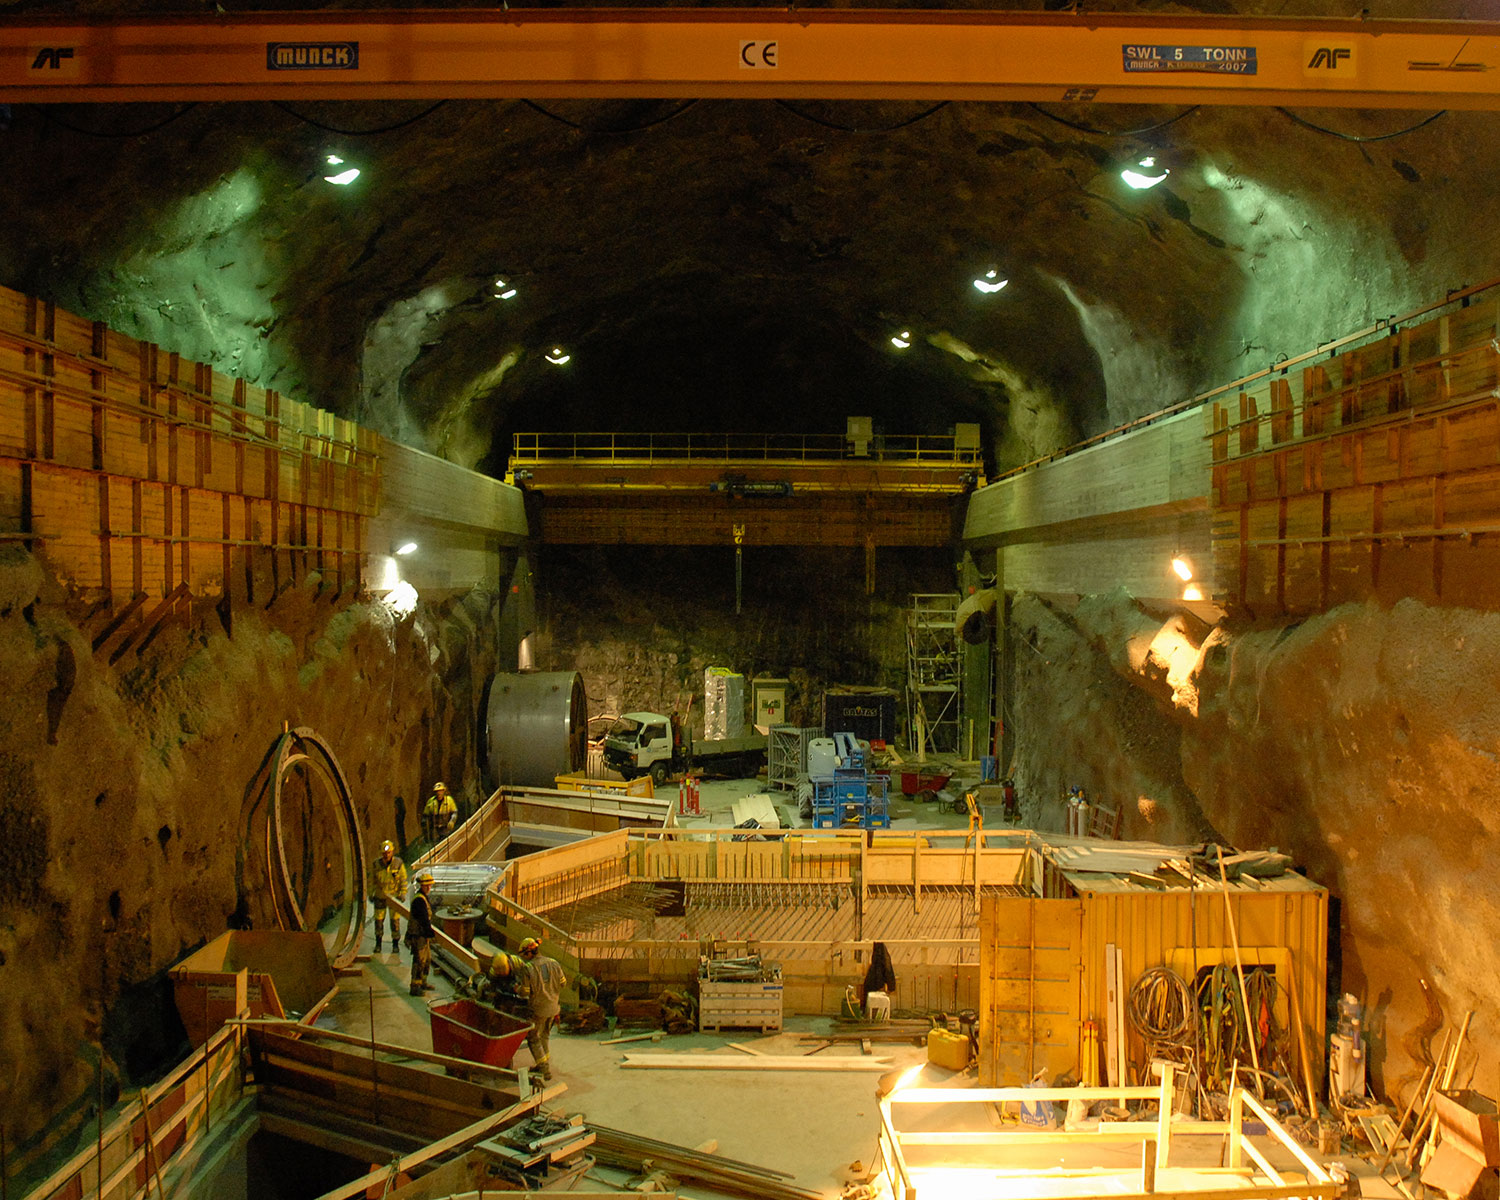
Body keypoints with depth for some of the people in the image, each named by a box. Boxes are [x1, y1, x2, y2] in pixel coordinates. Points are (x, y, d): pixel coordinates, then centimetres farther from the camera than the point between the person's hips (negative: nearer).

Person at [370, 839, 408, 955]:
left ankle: (395, 944, 13)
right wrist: (370, 893, 4)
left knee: (395, 920, 0)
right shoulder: (377, 864, -8)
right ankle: (378, 943, 24)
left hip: (394, 896, -1)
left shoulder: (398, 863, -11)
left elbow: (403, 880, -3)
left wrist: (403, 893, -9)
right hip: (380, 896, 2)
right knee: (379, 920, 7)